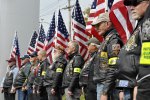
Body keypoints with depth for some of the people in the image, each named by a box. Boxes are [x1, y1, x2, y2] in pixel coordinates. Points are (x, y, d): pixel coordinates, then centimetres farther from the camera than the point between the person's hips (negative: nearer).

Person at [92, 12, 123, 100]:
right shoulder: (107, 39, 18)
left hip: (107, 86, -9)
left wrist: (105, 92, -21)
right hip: (102, 84, 9)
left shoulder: (114, 40, -12)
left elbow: (113, 69, -20)